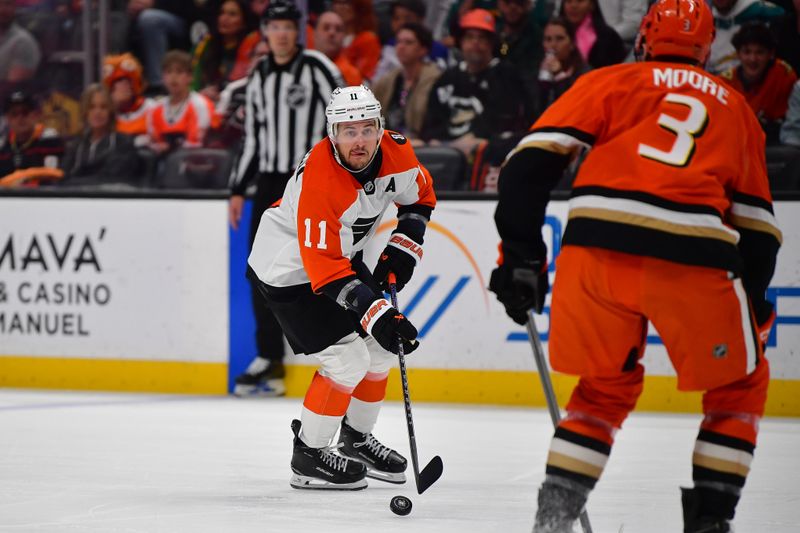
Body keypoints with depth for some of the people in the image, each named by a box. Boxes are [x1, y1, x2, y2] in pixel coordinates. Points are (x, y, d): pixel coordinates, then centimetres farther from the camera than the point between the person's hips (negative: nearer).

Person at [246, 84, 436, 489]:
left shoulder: (395, 152, -14)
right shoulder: (319, 179, -36)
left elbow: (420, 196, 9)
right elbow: (324, 269, -35)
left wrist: (403, 247, -4)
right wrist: (375, 312, -39)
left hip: (340, 254, 8)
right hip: (288, 268, -8)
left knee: (381, 345, 10)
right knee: (348, 359, -13)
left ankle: (357, 440, 30)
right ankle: (308, 455, 2)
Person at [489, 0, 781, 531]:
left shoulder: (608, 82, 19)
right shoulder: (736, 108, 26)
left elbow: (534, 157, 6)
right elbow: (757, 224, 23)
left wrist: (521, 254, 8)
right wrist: (755, 305, 30)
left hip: (597, 249, 1)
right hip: (694, 260, -1)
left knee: (608, 387, 23)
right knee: (741, 384, 22)